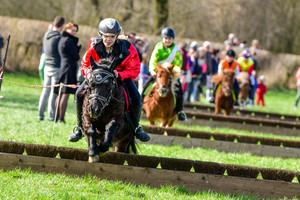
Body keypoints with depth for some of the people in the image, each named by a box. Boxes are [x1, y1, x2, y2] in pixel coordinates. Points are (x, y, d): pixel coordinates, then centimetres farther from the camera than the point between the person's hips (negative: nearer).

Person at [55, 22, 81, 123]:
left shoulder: (62, 40, 19)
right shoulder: (68, 40, -11)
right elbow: (76, 57, -9)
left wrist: (78, 45, 7)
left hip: (62, 67, 10)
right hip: (69, 68, -10)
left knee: (61, 94, 12)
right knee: (65, 94, -9)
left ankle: (57, 117, 14)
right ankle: (61, 118, -11)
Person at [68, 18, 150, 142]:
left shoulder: (126, 48, -28)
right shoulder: (94, 45, -22)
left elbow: (135, 70, -20)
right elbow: (85, 64, -8)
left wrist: (119, 75, -38)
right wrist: (89, 73, -32)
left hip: (121, 75, -1)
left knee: (136, 98, -20)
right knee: (79, 94, -16)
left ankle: (136, 127, 8)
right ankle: (80, 128, 3)